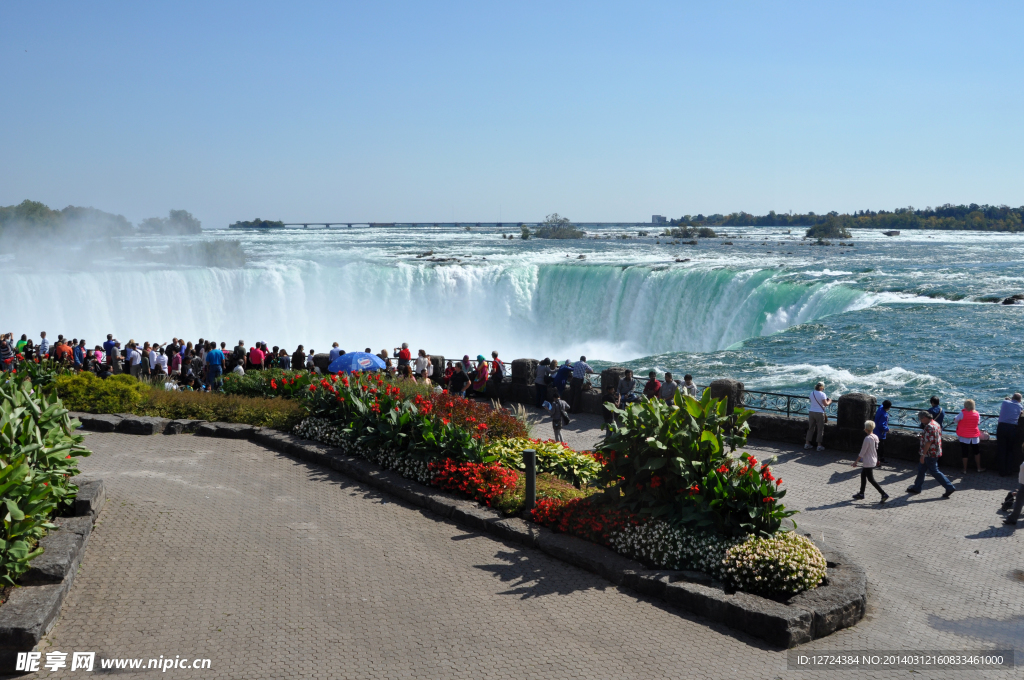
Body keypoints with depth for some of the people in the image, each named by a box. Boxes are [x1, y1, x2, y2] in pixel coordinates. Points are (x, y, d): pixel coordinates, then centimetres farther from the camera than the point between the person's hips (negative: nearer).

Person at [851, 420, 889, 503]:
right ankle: (861, 493, 28)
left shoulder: (867, 439, -23)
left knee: (871, 479, -1)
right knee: (863, 475, 20)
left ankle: (884, 494, -4)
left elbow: (862, 452, -19)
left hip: (868, 463, -9)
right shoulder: (875, 437, 2)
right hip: (873, 461, 9)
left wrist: (856, 461, -11)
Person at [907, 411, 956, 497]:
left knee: (934, 472, -2)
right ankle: (916, 488, 24)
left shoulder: (929, 427, -22)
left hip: (930, 454, -11)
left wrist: (923, 455, -20)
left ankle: (950, 488, 2)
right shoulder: (936, 424, 11)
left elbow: (928, 442, -25)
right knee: (921, 469, 17)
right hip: (935, 452, 11)